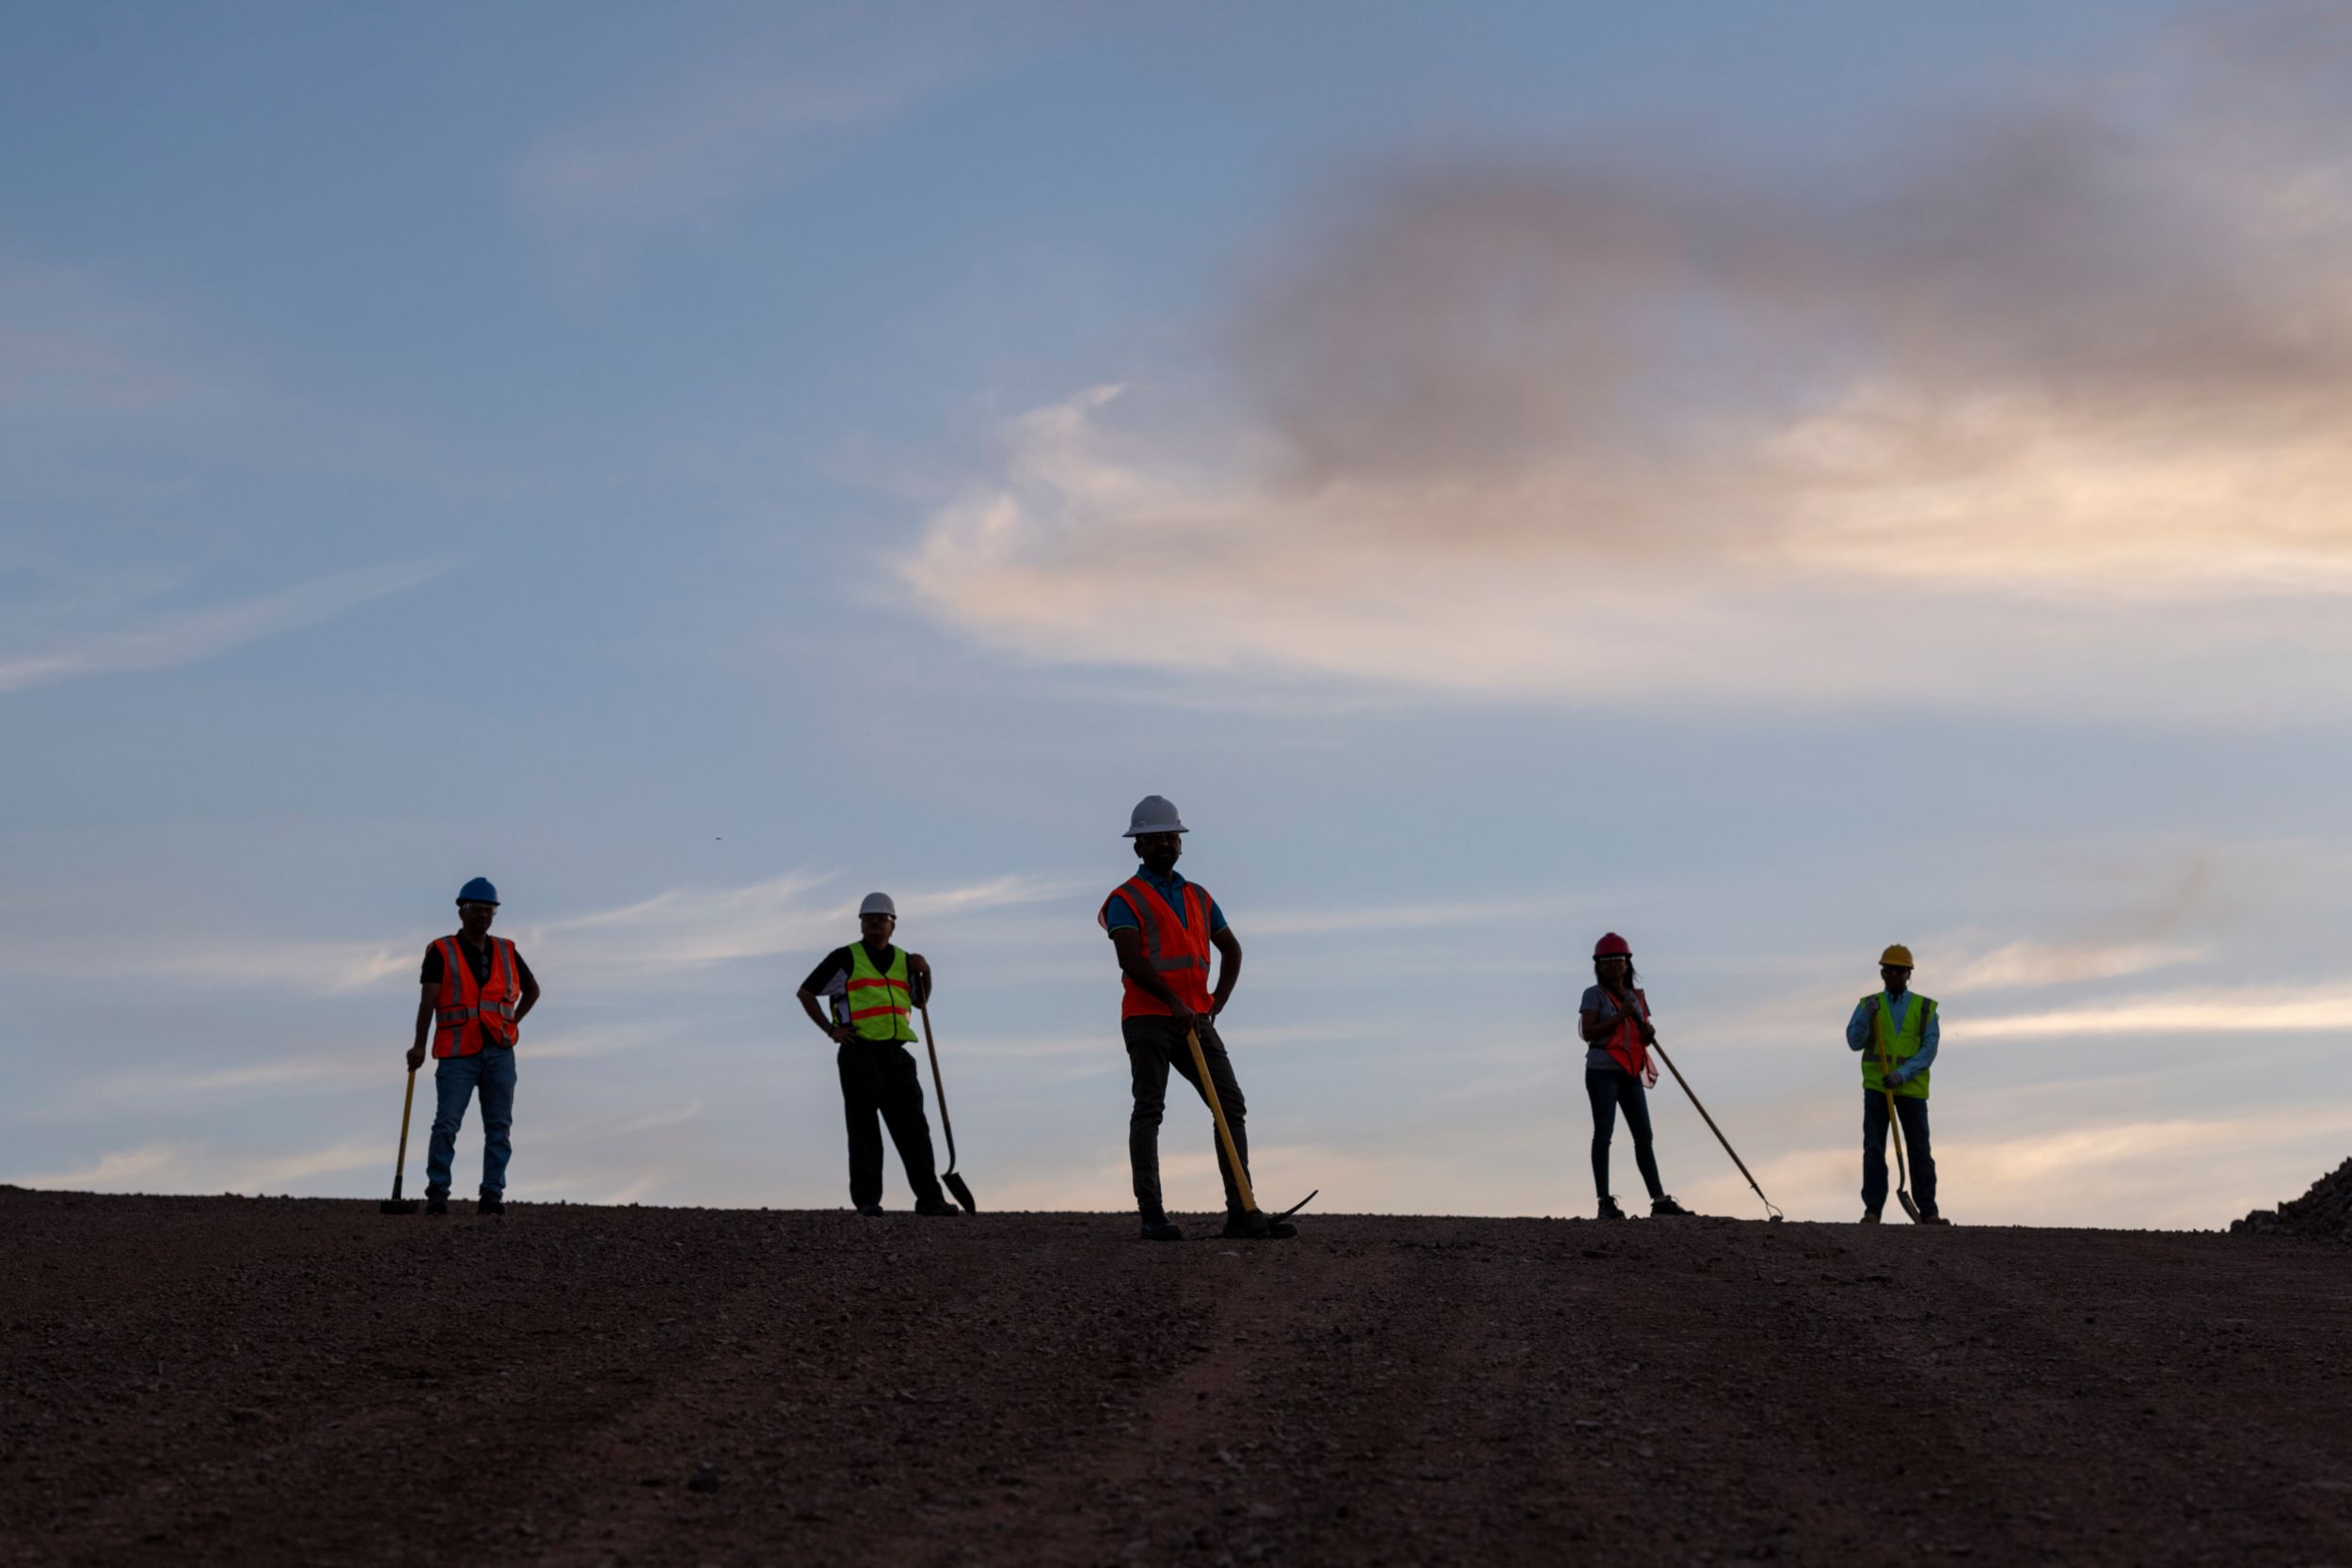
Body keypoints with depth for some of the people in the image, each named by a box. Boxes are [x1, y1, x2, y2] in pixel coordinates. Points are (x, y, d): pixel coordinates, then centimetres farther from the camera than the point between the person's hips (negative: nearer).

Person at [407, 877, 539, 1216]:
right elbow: (428, 1000, -10)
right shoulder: (441, 952, -1)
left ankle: (492, 1196, 3)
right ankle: (437, 1194, -6)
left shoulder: (506, 953, 11)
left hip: (499, 1052, 4)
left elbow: (532, 988, 25)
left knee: (499, 1127, 1)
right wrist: (419, 1045, -19)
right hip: (458, 1054, -4)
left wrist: (513, 1023, 12)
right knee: (446, 1124, -10)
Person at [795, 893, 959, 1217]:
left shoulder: (903, 960, 18)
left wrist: (925, 973, 11)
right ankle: (867, 1201, -3)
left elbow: (920, 1000, 30)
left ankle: (929, 1199, 2)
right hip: (860, 1053, -5)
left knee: (913, 1128, 2)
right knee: (864, 1130, -4)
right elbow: (806, 992, 5)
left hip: (895, 1055, 5)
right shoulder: (845, 959, 3)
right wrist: (831, 1029, -3)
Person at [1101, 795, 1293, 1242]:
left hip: (1195, 1019, 6)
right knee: (1149, 1110, -7)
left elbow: (1231, 948, 27)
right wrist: (1174, 1002, -22)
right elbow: (1131, 959, -14)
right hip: (1147, 1017, -6)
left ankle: (1241, 1212, 1)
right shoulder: (1127, 899, -1)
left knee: (1232, 1105, 0)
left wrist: (1218, 999, 12)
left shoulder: (1198, 898, 19)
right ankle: (1152, 1214, -6)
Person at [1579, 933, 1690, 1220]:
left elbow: (1644, 1039, 20)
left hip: (1631, 1072, 6)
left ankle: (1659, 1201, 2)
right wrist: (1619, 1016, -15)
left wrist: (1648, 1034, -4)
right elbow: (1587, 1032, -11)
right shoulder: (1594, 995, 0)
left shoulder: (1636, 997, 16)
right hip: (1602, 1070, -6)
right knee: (1603, 1133, -7)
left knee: (1643, 1135, 3)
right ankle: (1605, 1202, -8)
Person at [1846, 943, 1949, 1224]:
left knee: (1920, 1152, 2)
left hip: (1912, 1087, 0)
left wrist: (1903, 1074, -17)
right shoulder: (1868, 1005, 8)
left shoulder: (1925, 1009, 5)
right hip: (1876, 1086, 0)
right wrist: (1866, 1017, -18)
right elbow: (1854, 1042, -1)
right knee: (1873, 1150, -5)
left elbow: (1929, 1050, -4)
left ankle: (1928, 1212, 6)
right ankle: (1872, 1211, -6)